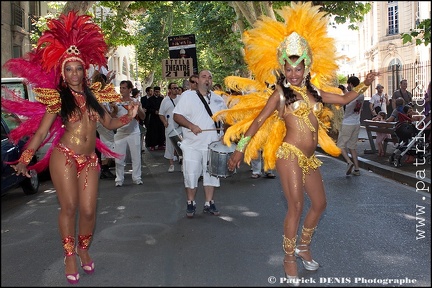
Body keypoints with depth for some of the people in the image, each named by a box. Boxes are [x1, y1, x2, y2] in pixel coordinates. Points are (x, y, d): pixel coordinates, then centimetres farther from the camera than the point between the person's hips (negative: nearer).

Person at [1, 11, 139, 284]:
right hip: (64, 157, -3)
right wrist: (25, 159, -14)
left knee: (89, 210, 2)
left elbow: (109, 123, 16)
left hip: (90, 160, 4)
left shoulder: (92, 95, 9)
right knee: (69, 207, -5)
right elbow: (41, 131, -6)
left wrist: (129, 116, -3)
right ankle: (70, 256, 13)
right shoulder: (57, 98, -3)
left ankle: (84, 250, 26)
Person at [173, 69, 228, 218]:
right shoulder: (187, 95, 0)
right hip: (192, 145, -3)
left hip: (213, 144, 4)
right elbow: (177, 116, -7)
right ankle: (191, 203, 16)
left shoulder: (218, 99, 12)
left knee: (211, 174, 9)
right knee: (191, 175, 0)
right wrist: (191, 126, -22)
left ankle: (209, 203, 21)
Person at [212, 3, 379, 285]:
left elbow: (344, 99, 22)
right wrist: (240, 149, -8)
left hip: (309, 157, 7)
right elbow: (258, 121, -5)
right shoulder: (279, 93, -3)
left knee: (320, 203, 13)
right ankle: (290, 259, 7)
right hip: (289, 154, -7)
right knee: (296, 206, -9)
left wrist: (365, 85, 14)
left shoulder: (314, 91, 12)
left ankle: (304, 246, 33)